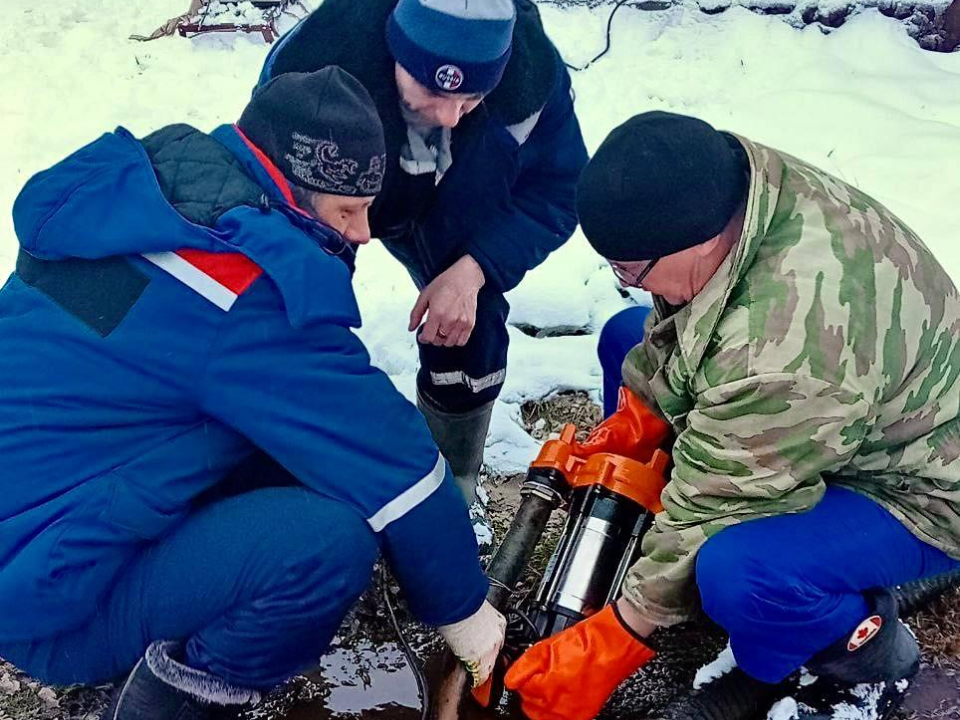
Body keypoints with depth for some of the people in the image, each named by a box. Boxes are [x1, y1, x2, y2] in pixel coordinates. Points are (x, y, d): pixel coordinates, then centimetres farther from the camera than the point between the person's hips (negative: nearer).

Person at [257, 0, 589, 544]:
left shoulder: (534, 73, -35)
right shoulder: (314, 61, -42)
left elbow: (555, 192, -22)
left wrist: (473, 271, -38)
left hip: (444, 205, 2)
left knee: (472, 332, -11)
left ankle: (455, 486, 17)